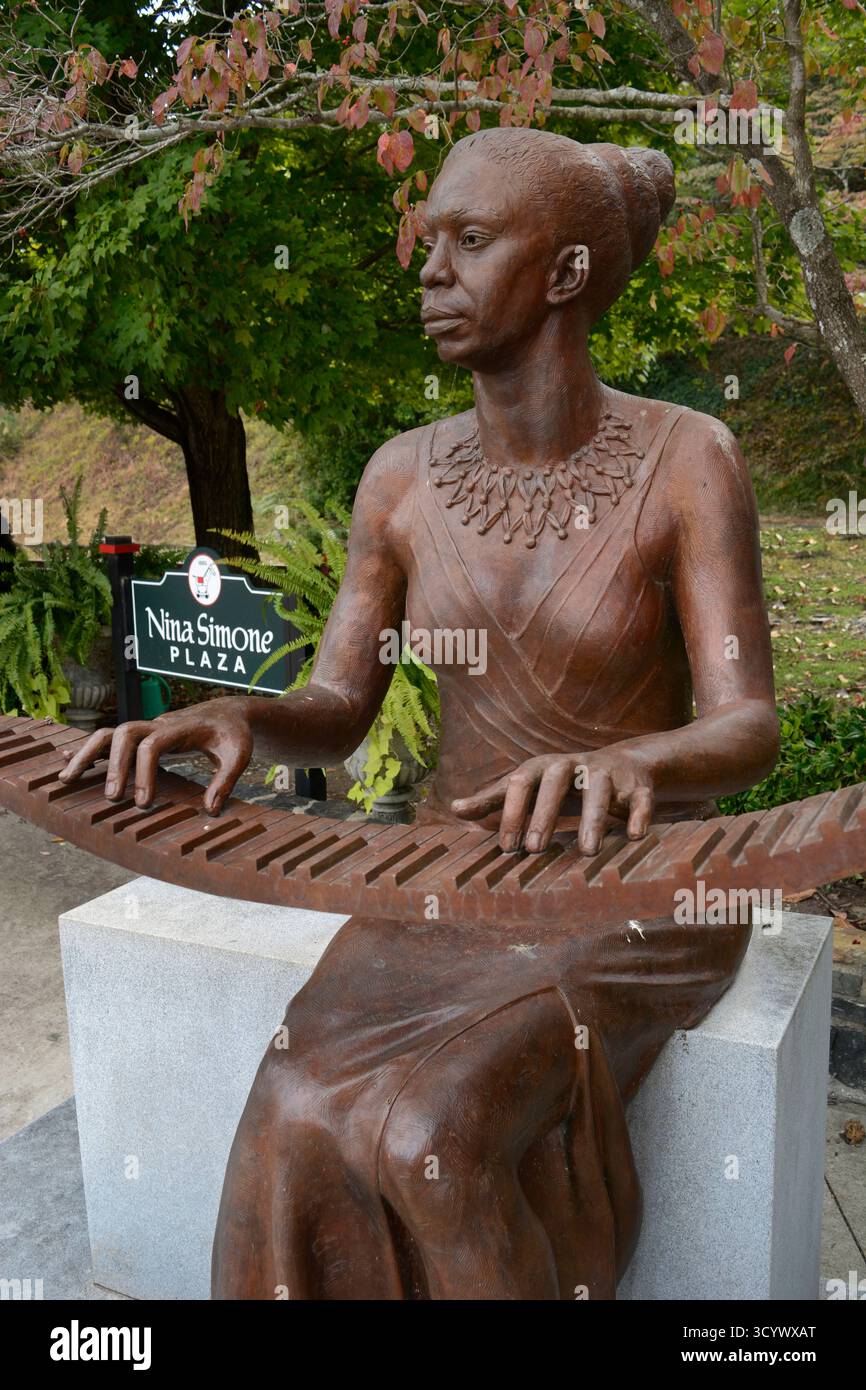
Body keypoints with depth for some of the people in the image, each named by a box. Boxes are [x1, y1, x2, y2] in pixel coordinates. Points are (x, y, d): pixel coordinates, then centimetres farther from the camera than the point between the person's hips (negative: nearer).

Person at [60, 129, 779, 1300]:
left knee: (434, 1138, -29)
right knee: (304, 1129, -24)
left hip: (638, 903, -3)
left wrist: (626, 767, -43)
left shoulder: (691, 459, -13)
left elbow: (748, 734, -19)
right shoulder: (403, 479, -2)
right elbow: (332, 721, -2)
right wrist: (230, 719, -26)